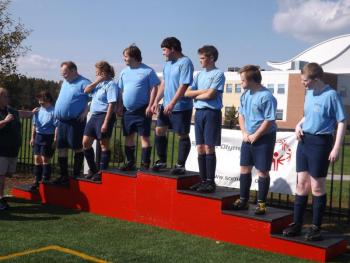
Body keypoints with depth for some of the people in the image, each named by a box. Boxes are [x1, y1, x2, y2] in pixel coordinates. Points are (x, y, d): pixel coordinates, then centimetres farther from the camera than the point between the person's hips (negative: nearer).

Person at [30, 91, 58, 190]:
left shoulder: (54, 111, -13)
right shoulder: (38, 110, 9)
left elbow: (56, 126, -15)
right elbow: (34, 125, 17)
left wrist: (55, 140, -18)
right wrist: (32, 137, 15)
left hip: (48, 137, -7)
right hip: (38, 136, 7)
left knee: (45, 158, -4)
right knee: (37, 158, 9)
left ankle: (46, 180, 7)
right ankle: (37, 180, 18)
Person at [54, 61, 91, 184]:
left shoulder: (83, 83, -10)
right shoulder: (65, 82, 18)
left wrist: (85, 112, -19)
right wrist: (57, 112, 18)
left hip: (75, 121, -9)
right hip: (62, 121, 9)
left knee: (77, 147, 0)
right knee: (61, 148, 10)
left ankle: (76, 174, 8)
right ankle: (63, 175, 18)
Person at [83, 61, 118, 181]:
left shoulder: (111, 84, -11)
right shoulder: (98, 84, 16)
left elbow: (111, 105, -18)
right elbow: (86, 91, 10)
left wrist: (106, 123, -22)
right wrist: (96, 81, 0)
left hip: (104, 116, -9)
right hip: (94, 116, 9)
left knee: (104, 144, -1)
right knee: (86, 142, 8)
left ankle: (101, 172, 5)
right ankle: (93, 169, 20)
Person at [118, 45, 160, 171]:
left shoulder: (148, 71, -7)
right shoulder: (124, 72, 11)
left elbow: (154, 88, -8)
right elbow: (121, 90, 17)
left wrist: (150, 106, -14)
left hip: (142, 111, -6)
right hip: (127, 111, 7)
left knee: (144, 137, -4)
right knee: (129, 137, 12)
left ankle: (145, 164, 0)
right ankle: (130, 162, 23)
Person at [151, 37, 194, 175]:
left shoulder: (185, 63, -14)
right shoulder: (167, 63, 13)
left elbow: (183, 86, -21)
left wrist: (172, 104, -23)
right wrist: (156, 101, 10)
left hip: (181, 107, -8)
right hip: (166, 106, 9)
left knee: (182, 135, 2)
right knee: (159, 131, 9)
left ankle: (180, 165, 11)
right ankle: (162, 161, 23)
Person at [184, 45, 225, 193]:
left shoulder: (218, 74, -3)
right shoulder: (199, 75, 15)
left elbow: (211, 94, -13)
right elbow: (187, 93, 7)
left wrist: (196, 95, 2)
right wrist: (203, 91, -6)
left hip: (212, 113, -6)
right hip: (199, 113, 6)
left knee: (209, 148, -6)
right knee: (200, 148, 7)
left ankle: (210, 181, 0)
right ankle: (203, 180, 14)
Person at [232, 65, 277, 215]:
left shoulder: (266, 96, -18)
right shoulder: (245, 94, 5)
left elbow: (269, 120, -19)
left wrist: (255, 136, -14)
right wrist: (244, 133, 1)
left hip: (264, 138, -7)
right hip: (248, 138, 7)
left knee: (262, 171, 0)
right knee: (244, 169, 12)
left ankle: (261, 203, 11)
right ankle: (243, 200, 24)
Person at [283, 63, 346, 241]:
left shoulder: (331, 95, -13)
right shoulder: (309, 93, 9)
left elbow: (342, 122, -13)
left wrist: (336, 148, -17)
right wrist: (299, 125, 4)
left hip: (320, 143, -7)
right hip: (304, 141, 7)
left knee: (317, 187, 2)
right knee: (302, 183, 11)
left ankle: (316, 227, 14)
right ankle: (297, 224, 19)